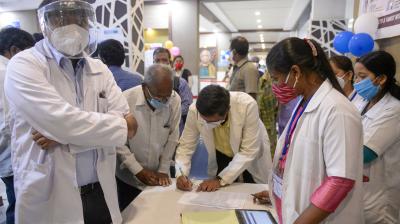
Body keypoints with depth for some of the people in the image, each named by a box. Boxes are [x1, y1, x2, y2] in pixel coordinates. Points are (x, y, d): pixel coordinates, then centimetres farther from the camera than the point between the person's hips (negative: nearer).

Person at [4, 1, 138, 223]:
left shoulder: (100, 70, 5)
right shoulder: (24, 65, -10)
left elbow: (124, 118, -6)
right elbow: (61, 119, -23)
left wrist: (63, 133, -18)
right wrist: (121, 126, -13)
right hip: (50, 199, -4)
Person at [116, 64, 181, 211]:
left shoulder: (175, 100, -13)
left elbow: (172, 137, -4)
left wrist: (163, 169, -3)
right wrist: (138, 170, -14)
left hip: (159, 176, 2)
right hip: (129, 177, -2)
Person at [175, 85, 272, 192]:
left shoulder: (247, 105, -36)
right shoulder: (195, 110, -28)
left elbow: (249, 151, -30)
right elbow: (186, 145, -16)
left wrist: (221, 180, -34)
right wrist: (181, 174, -32)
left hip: (253, 156, -1)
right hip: (222, 157, 2)